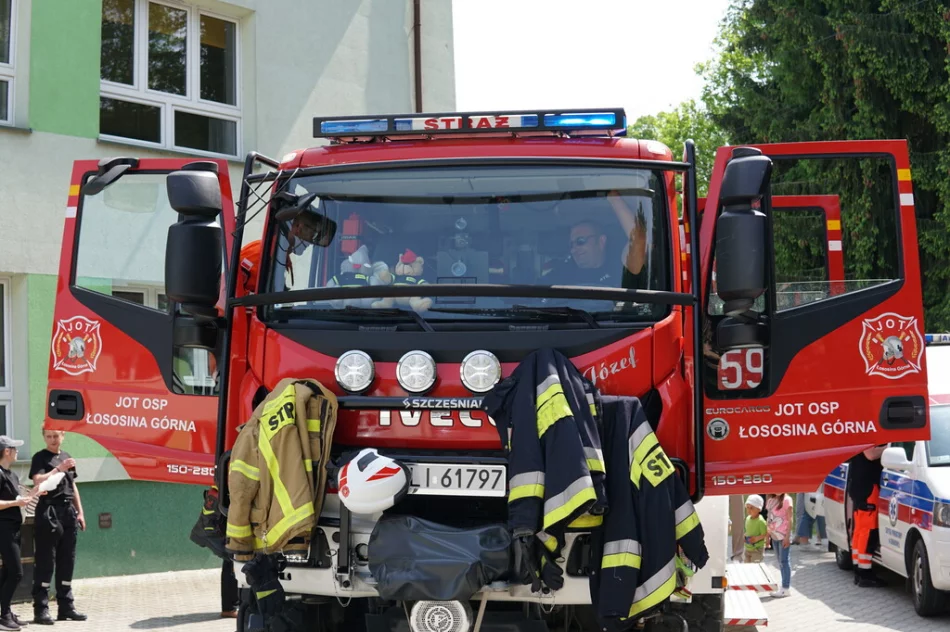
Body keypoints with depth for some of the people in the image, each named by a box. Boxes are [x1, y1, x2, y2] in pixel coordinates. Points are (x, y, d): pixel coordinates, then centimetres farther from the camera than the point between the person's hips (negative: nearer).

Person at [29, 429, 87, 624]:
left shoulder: (66, 457, 17)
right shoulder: (40, 457, -2)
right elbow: (38, 481, -19)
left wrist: (79, 512, 19)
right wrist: (58, 469, -26)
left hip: (68, 513, 7)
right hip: (48, 513, -7)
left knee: (67, 563, 8)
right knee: (45, 563, -6)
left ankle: (66, 607, 13)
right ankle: (41, 609, -5)